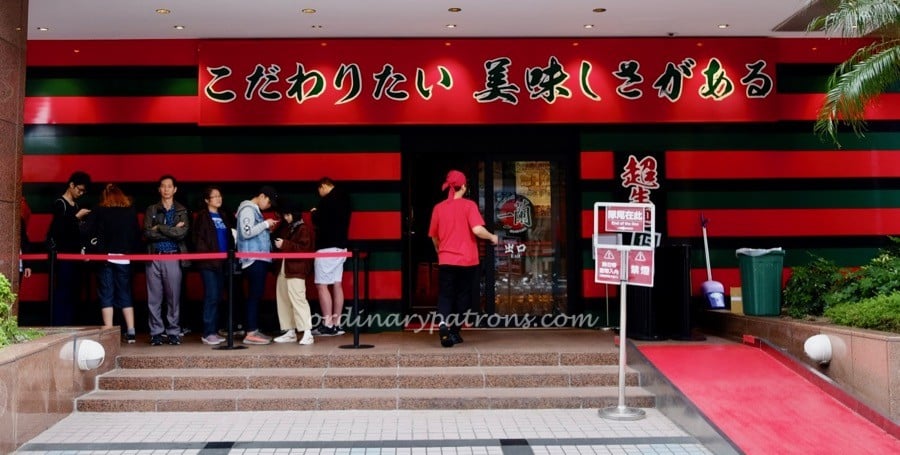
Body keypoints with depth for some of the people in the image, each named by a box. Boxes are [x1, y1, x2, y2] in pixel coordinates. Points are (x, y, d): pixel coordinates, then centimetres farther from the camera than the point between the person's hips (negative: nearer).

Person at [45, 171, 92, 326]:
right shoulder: (59, 203, -5)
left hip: (75, 252, 8)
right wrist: (77, 216, -14)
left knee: (74, 290, 7)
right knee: (63, 289, -12)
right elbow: (60, 226, -17)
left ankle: (69, 325, 10)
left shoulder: (76, 205, 17)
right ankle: (58, 325, -11)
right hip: (63, 252, -8)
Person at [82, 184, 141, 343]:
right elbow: (137, 235, 4)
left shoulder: (99, 211, 1)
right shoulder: (130, 211, 4)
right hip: (124, 258, 1)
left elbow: (87, 230, -7)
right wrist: (132, 251, 12)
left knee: (106, 295, 4)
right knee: (125, 294, 8)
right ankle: (131, 332, 3)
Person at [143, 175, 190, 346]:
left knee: (174, 297, 0)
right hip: (154, 258, 1)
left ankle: (173, 332, 8)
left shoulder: (181, 211, 9)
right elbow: (147, 233, -3)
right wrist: (171, 231, -7)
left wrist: (159, 228, -6)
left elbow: (182, 233, -8)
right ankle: (156, 332, 8)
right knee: (154, 298, 1)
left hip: (173, 257, -1)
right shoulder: (151, 210, 11)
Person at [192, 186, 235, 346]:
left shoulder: (224, 215, 17)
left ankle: (214, 331, 14)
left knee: (218, 297, 8)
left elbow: (229, 236, 18)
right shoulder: (202, 216, 0)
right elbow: (198, 238, -7)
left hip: (222, 262, 6)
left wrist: (230, 254, 2)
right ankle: (208, 333, -5)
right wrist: (207, 255, -15)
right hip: (208, 262, -6)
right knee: (211, 296, -9)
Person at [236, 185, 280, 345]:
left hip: (259, 259, 10)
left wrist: (268, 228, 7)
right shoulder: (248, 209, -10)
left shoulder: (254, 210, 19)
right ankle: (250, 334, -9)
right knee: (254, 295, -10)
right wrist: (265, 224, -14)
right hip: (253, 259, -10)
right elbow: (246, 233, -20)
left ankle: (254, 330, 15)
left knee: (257, 295, 10)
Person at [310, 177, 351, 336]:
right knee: (337, 285, 9)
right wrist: (319, 214, 18)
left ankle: (327, 325, -6)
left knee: (322, 286, -5)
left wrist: (314, 213, 5)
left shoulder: (327, 200, -15)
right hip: (341, 246, 9)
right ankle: (336, 324, 11)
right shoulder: (344, 198, 13)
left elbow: (318, 221, -14)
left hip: (327, 247, -9)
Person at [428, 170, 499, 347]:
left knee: (445, 296, 5)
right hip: (467, 260, -2)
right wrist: (492, 237, 1)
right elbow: (477, 230, -18)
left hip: (446, 260, 2)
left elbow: (434, 235, 11)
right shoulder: (469, 205, -8)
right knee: (462, 297, 13)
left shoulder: (438, 208, 1)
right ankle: (454, 332, 17)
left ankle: (443, 325, -20)